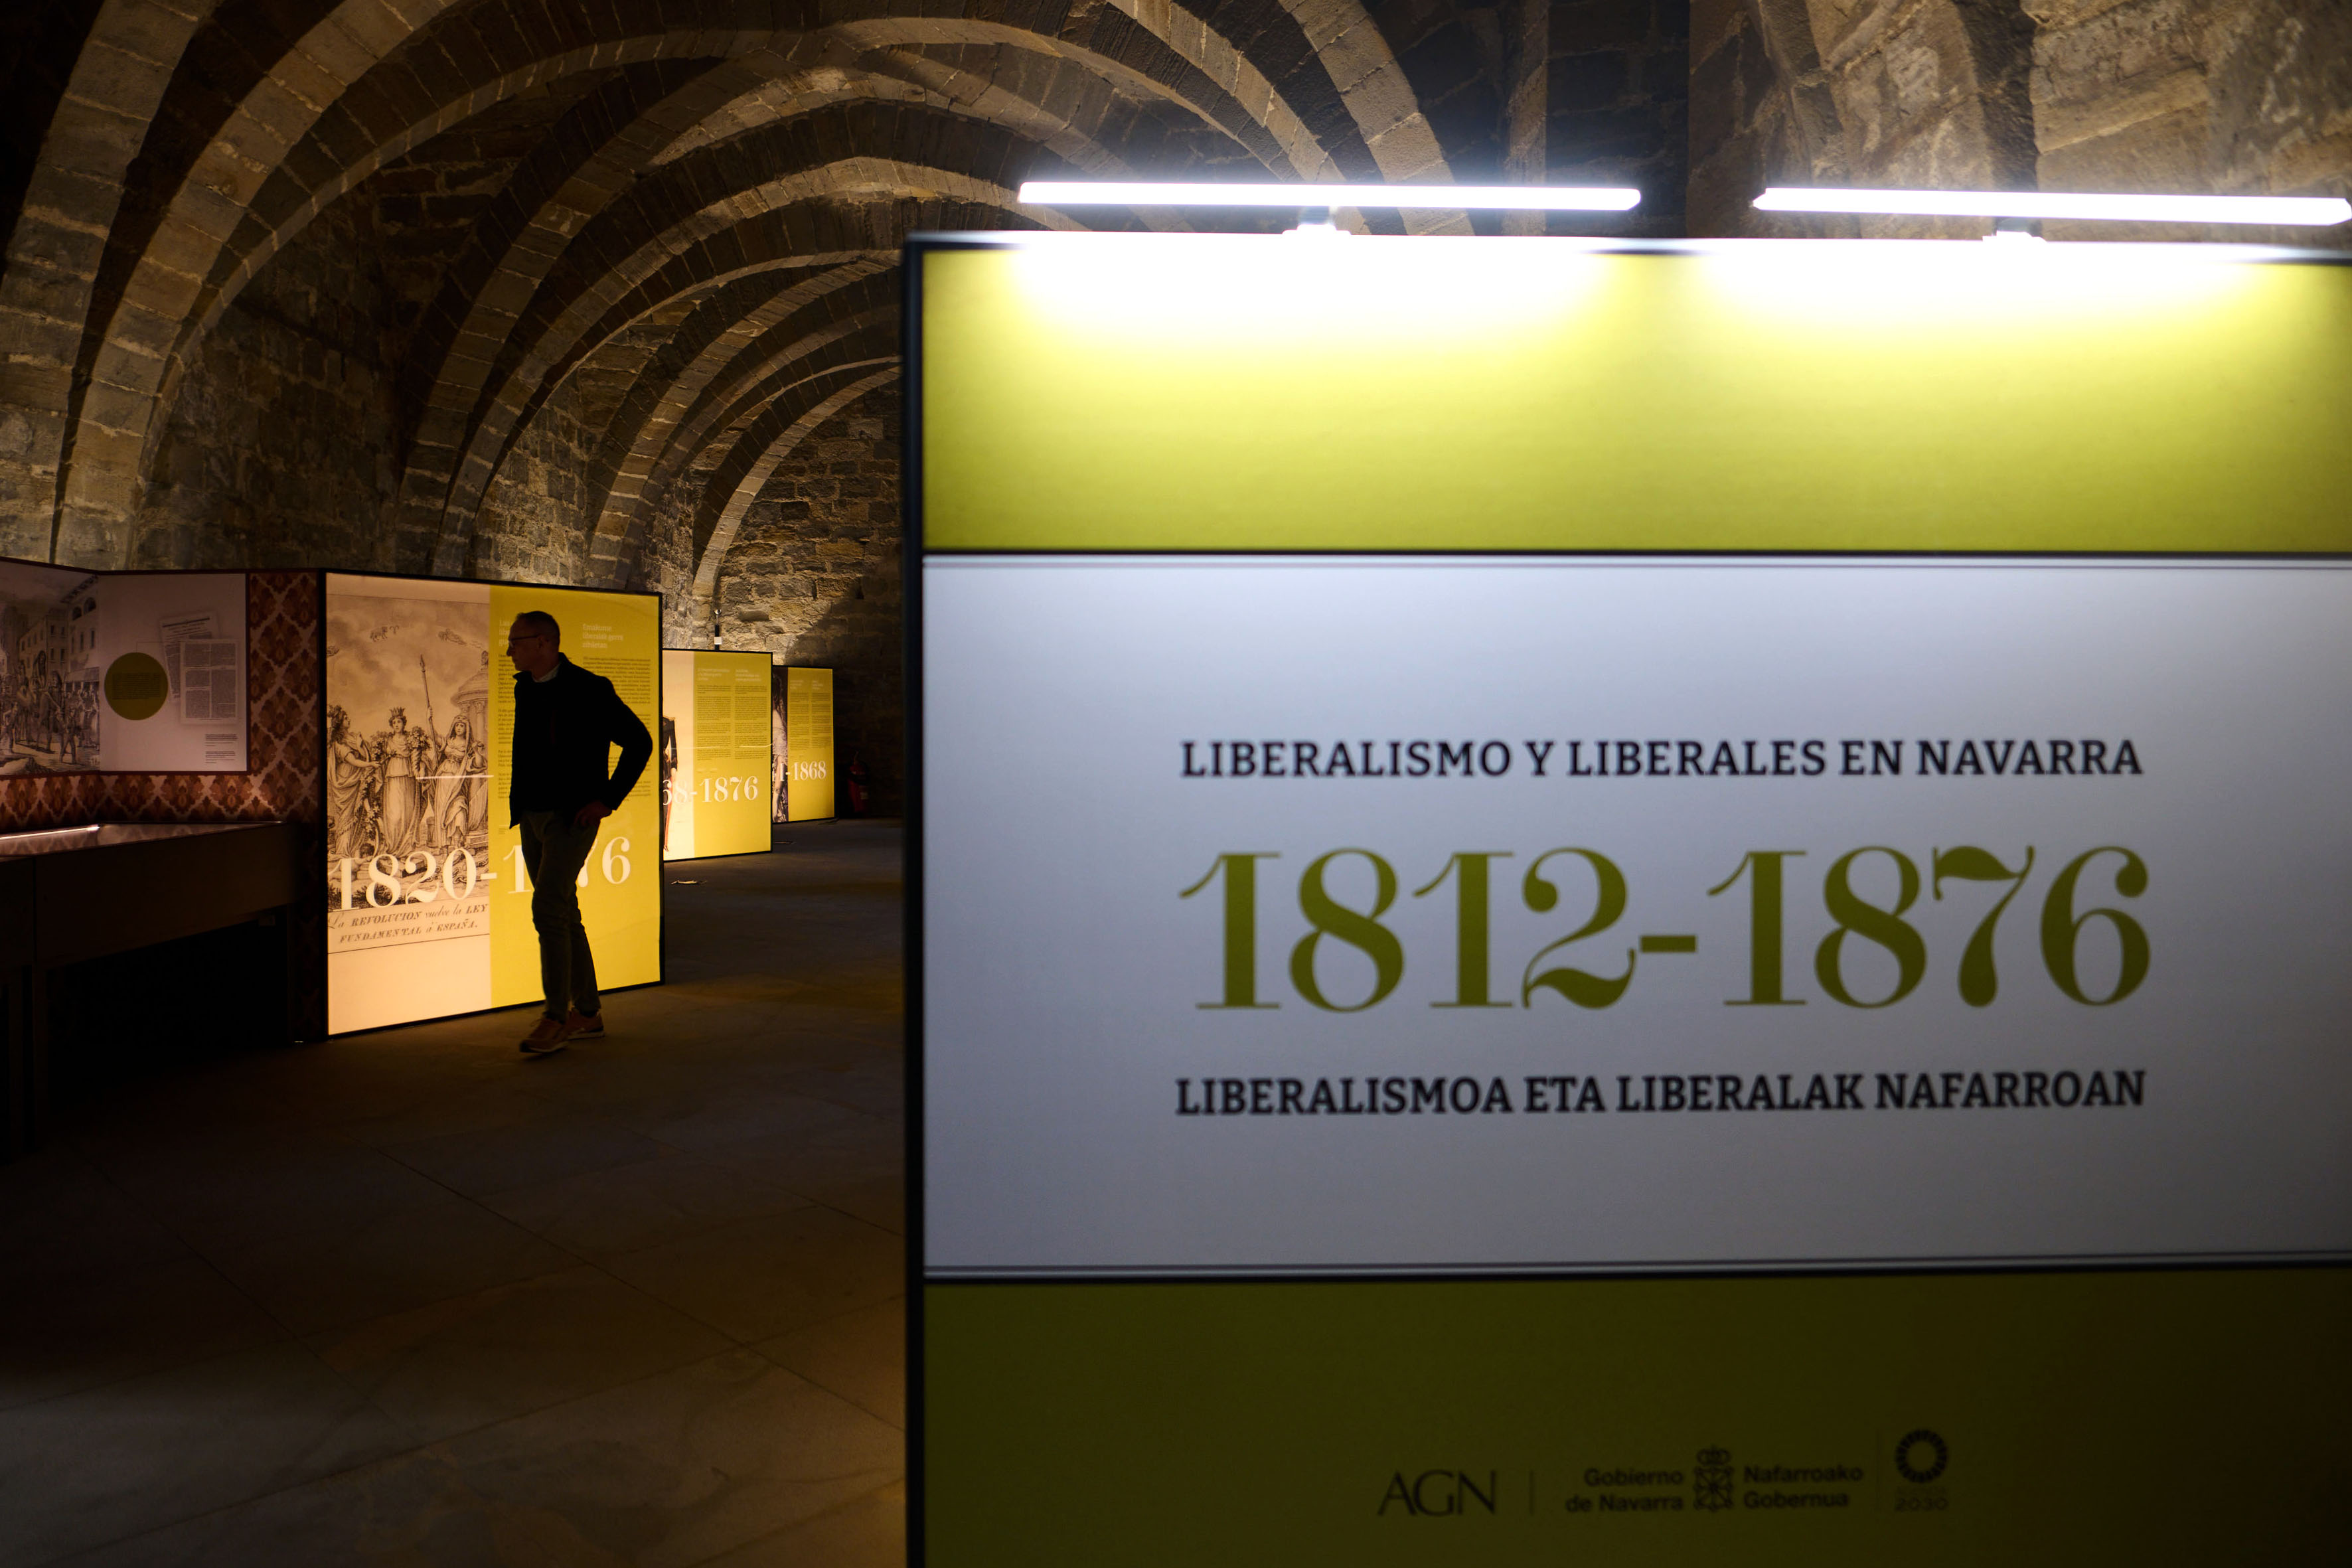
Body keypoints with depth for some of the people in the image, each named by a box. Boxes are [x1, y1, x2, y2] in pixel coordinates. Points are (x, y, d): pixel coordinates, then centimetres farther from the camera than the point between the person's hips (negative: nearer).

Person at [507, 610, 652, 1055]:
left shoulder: (590, 690, -11)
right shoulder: (524, 688, 11)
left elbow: (639, 742, -10)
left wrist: (607, 800, -12)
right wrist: (519, 795, 17)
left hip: (571, 818, -8)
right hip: (531, 817, 8)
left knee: (548, 907, -17)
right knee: (563, 913, 11)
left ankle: (556, 1017, -10)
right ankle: (588, 1014, 19)